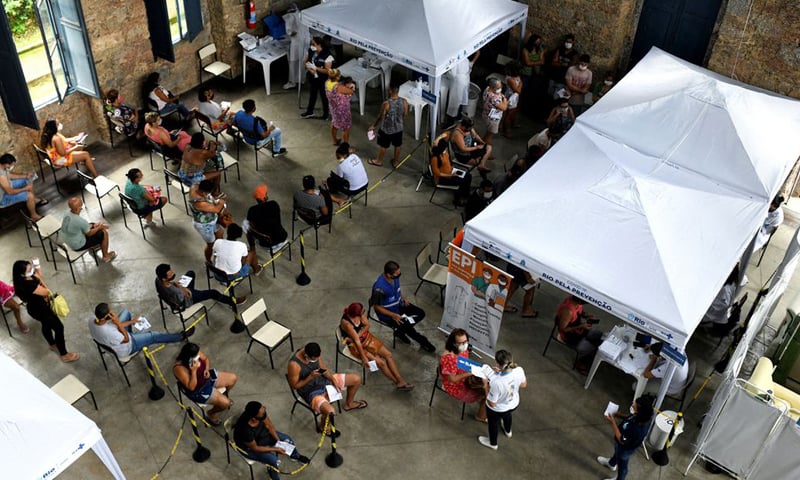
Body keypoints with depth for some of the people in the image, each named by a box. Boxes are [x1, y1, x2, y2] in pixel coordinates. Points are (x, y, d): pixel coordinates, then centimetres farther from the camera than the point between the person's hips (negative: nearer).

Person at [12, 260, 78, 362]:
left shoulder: (29, 277, -14)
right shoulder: (28, 285, -41)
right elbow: (46, 292, -27)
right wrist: (39, 277, -25)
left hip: (38, 306, 9)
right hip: (39, 310, -9)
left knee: (46, 325, 32)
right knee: (59, 328, 4)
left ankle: (52, 344, 60)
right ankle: (64, 355, 20)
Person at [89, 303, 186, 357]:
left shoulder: (91, 321, -26)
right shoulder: (109, 333, -48)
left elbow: (111, 326, -7)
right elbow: (126, 339, -26)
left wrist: (131, 321, -2)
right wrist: (118, 323, -36)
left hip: (110, 343, 7)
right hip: (125, 349, -7)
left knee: (126, 312, 20)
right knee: (154, 336, 10)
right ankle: (181, 337, 32)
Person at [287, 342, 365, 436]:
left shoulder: (314, 354, -12)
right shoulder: (294, 365, -31)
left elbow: (323, 368, 3)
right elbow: (294, 386, -20)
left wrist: (334, 380, -12)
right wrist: (310, 377, -30)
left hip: (324, 380, 7)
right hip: (311, 392, -7)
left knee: (357, 379, 8)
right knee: (330, 411, -35)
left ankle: (348, 404, 36)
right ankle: (322, 427, 3)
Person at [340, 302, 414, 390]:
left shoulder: (360, 313, -17)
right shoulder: (346, 323, -32)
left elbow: (367, 325, -6)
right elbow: (357, 340, -29)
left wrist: (358, 335, -20)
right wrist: (363, 357, -23)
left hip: (366, 337, 6)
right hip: (356, 345, -6)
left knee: (388, 354, -4)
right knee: (381, 362, -14)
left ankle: (400, 380, 0)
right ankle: (398, 383, 3)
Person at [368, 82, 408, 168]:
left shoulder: (386, 103, -30)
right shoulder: (404, 102, -19)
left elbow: (381, 117, -16)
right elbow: (404, 116, -4)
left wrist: (374, 126, 2)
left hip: (386, 129, -3)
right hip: (398, 128, 3)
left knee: (383, 146, 22)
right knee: (397, 146, 25)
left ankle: (379, 161, 43)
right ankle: (396, 161, 44)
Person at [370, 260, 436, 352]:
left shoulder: (395, 277, -13)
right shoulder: (380, 288, -35)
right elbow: (376, 306, -23)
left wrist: (403, 297, -6)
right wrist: (393, 315, -25)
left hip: (399, 305, 8)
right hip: (387, 314, -8)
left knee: (421, 313, 2)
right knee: (408, 327, -18)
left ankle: (401, 331, 15)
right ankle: (423, 342, 11)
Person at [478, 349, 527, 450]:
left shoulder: (496, 382, -45)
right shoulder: (519, 370, -29)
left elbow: (491, 403, -29)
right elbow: (523, 385, -5)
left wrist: (486, 386, -19)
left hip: (497, 410, -5)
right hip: (514, 404, 5)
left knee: (493, 424, 30)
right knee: (507, 415, 40)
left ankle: (493, 443, 60)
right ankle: (508, 431, 71)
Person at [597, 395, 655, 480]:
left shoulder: (637, 429, -47)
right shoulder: (643, 417, -24)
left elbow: (622, 440, -32)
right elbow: (630, 418, -1)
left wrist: (613, 422, -34)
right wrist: (618, 414, -14)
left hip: (625, 449, -7)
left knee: (622, 465, 26)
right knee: (617, 453, 38)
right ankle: (611, 464, 70)